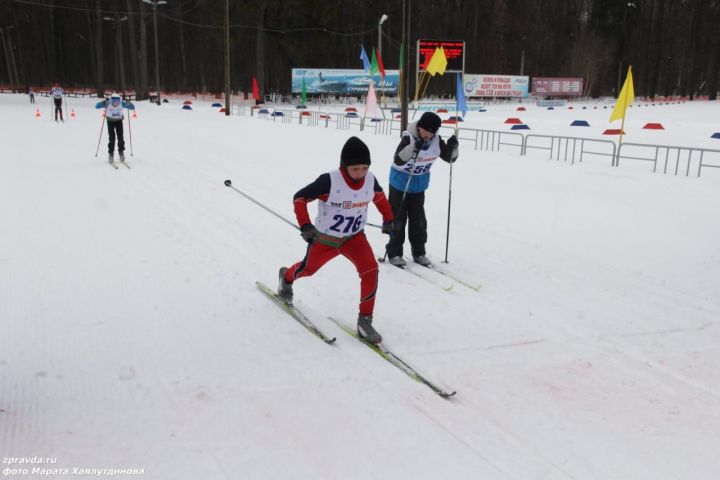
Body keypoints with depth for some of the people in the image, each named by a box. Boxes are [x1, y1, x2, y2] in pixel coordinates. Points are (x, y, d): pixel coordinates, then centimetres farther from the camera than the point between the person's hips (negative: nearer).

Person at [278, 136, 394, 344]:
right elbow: (299, 198, -21)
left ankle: (365, 320, -8)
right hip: (325, 238, -2)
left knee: (370, 270, -21)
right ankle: (286, 277, 59)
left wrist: (388, 219, 11)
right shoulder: (329, 181, -31)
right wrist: (305, 226, -32)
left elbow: (379, 197, 9)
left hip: (354, 237, 3)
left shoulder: (370, 181, -16)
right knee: (308, 268, 22)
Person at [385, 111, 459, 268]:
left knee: (418, 219, 11)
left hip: (419, 185, 5)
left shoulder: (436, 140, -10)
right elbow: (398, 160, -35)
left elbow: (449, 158, -2)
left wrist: (453, 148, -23)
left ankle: (419, 252, 23)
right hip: (400, 183, -5)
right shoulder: (409, 138, -25)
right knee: (398, 218, 1)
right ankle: (394, 253, 11)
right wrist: (413, 147, -49)